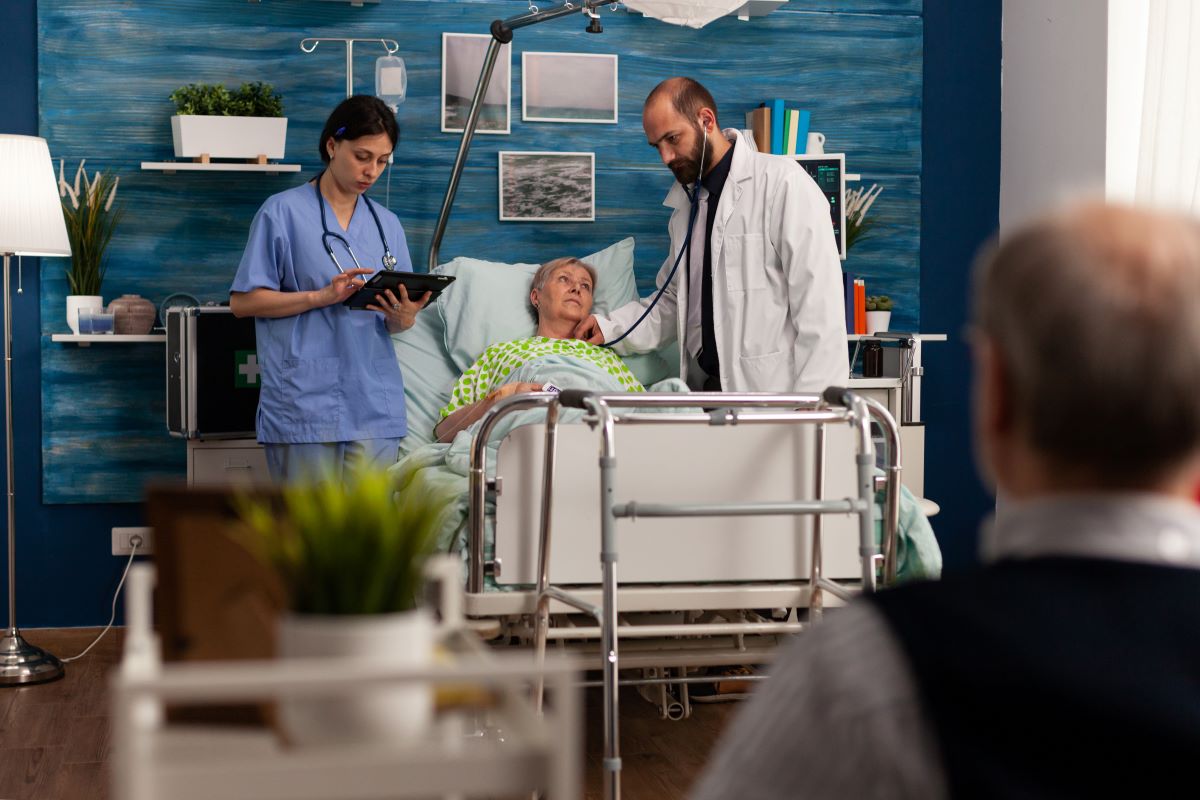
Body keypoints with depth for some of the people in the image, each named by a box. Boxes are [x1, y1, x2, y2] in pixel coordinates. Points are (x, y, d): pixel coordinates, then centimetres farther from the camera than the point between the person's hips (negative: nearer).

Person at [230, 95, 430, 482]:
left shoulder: (387, 224, 15)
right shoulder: (283, 212, 0)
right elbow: (242, 301, -4)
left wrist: (404, 317, -9)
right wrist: (321, 297, -15)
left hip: (374, 404, 5)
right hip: (304, 403, -5)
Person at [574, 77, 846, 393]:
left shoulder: (783, 183, -10)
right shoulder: (684, 203, 15)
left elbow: (819, 309, -15)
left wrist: (812, 410, -20)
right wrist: (610, 328, 4)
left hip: (774, 387, -6)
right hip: (704, 385, 7)